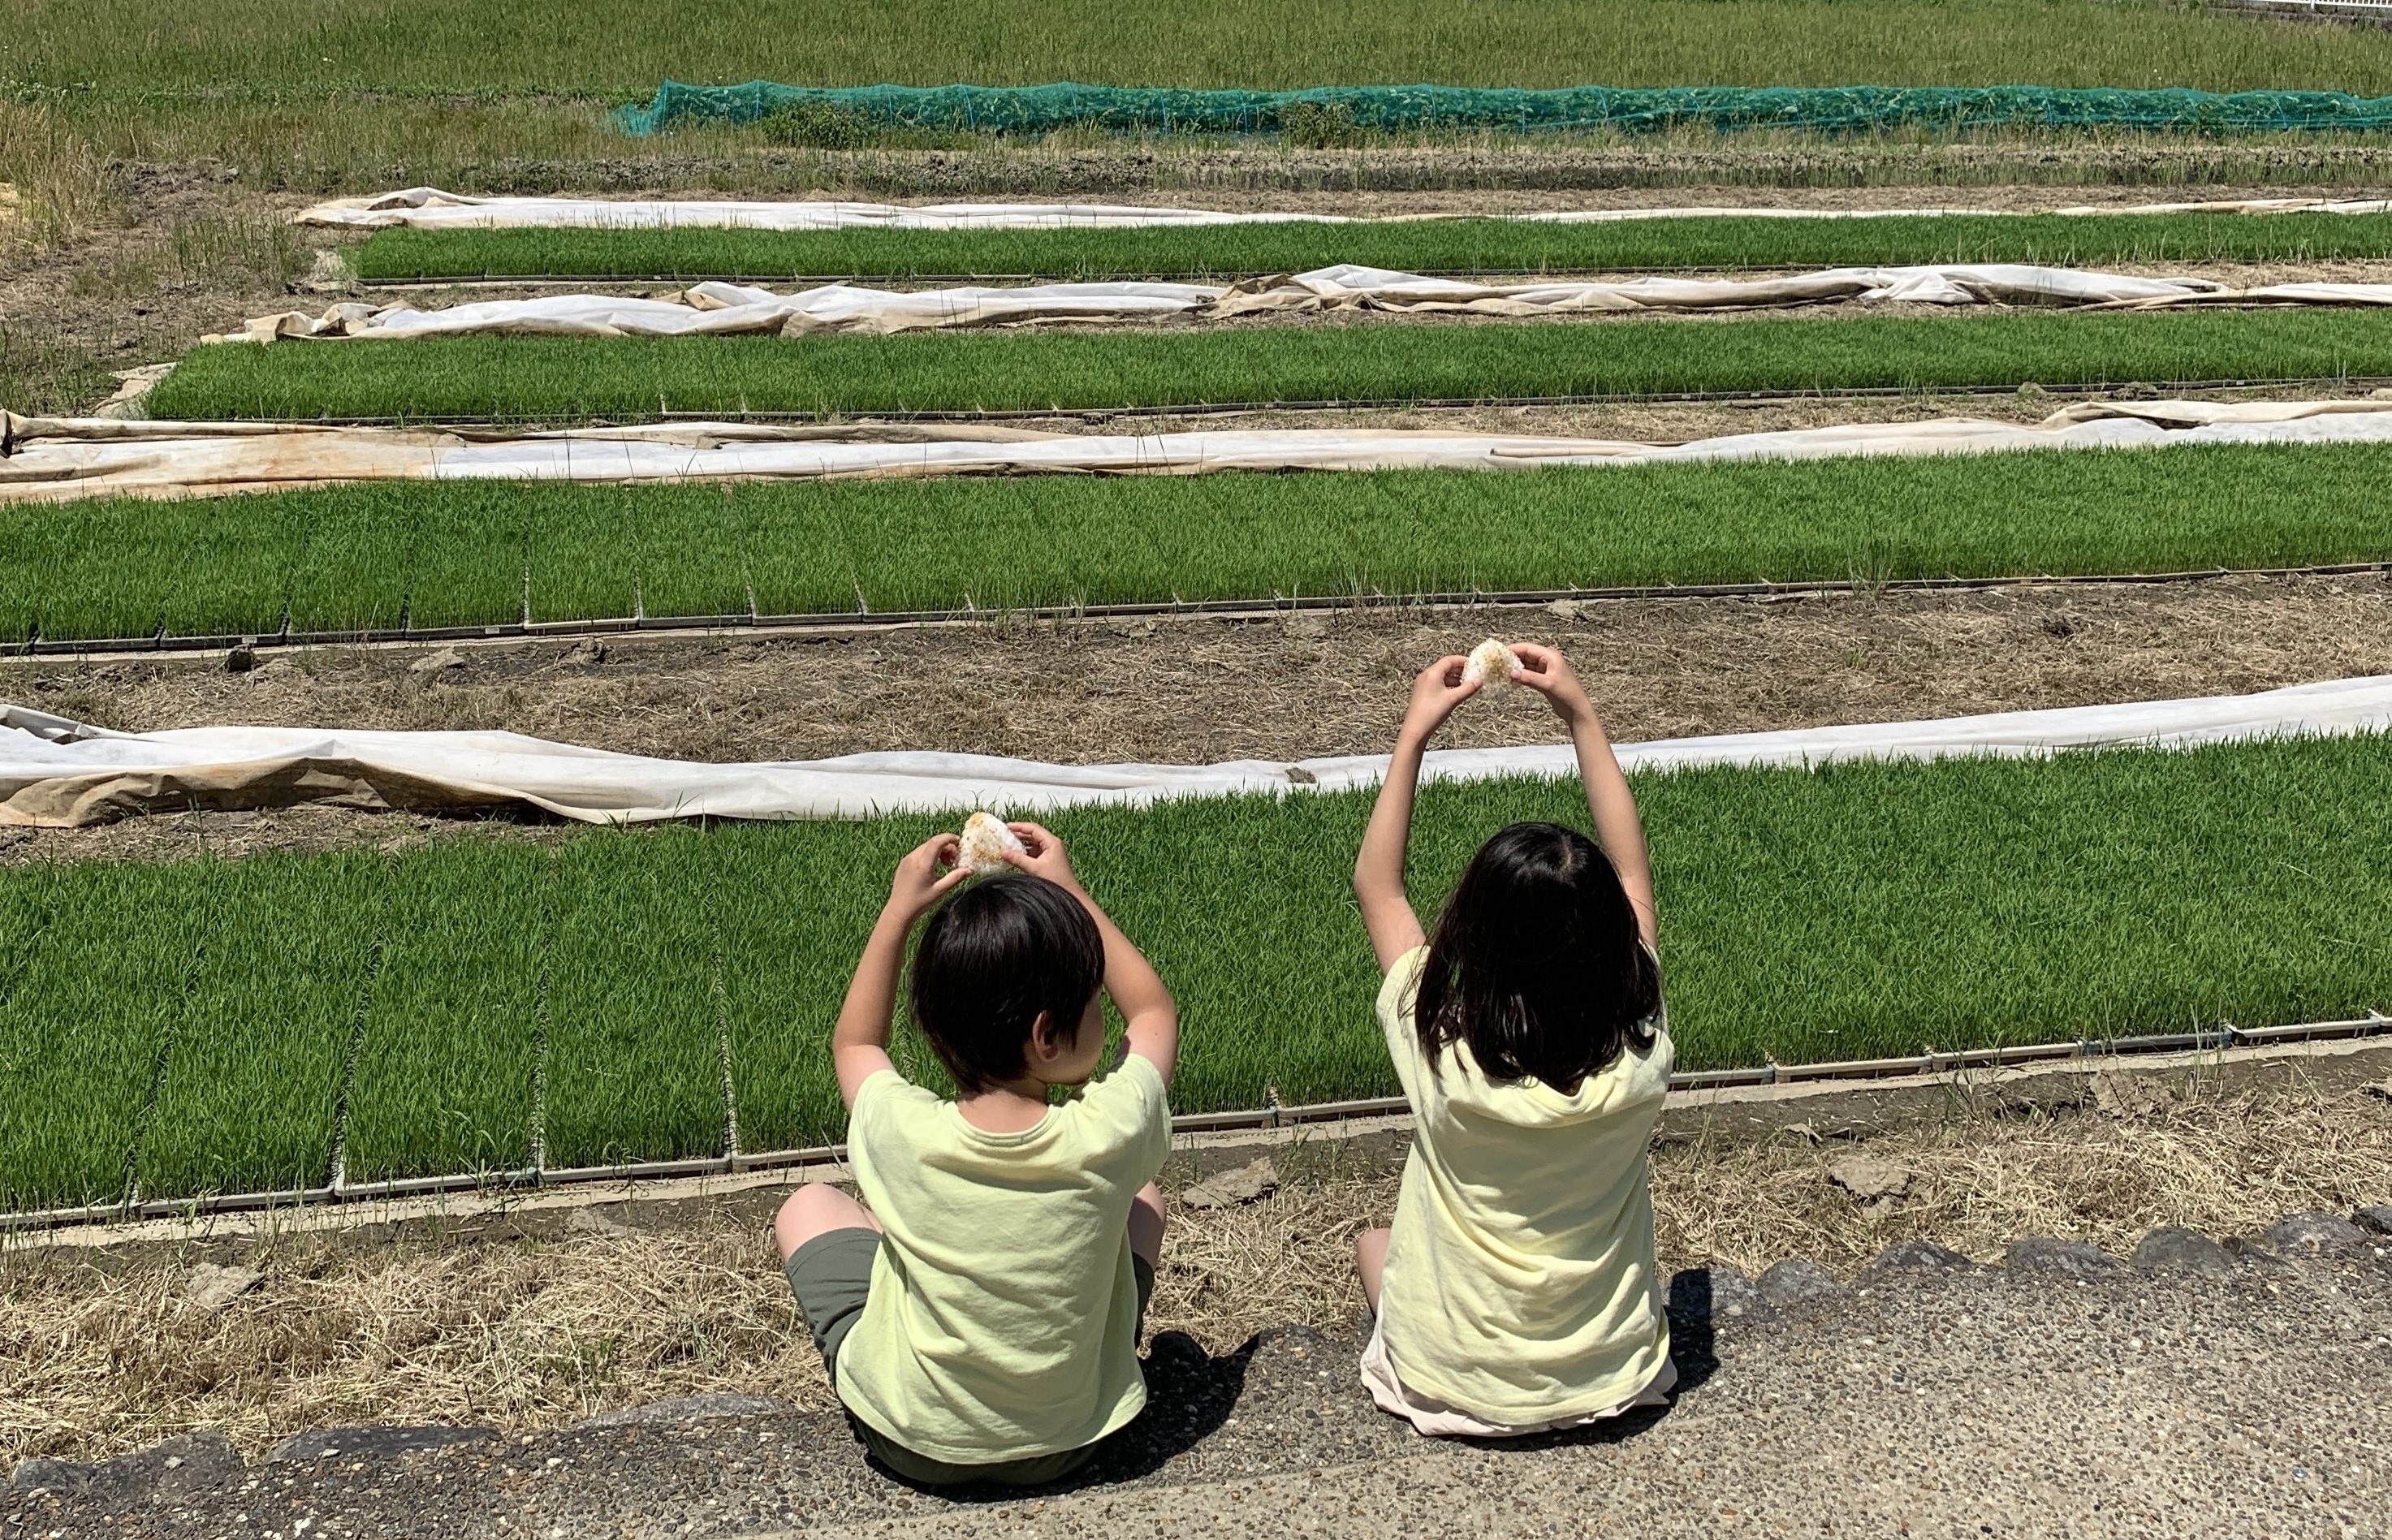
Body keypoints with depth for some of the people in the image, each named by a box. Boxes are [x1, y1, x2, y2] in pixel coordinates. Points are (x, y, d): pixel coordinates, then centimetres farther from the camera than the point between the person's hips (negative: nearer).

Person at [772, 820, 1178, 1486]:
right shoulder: (1109, 1137, -27)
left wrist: (900, 910, 0)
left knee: (808, 1206, 22)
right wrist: (1070, 892, 0)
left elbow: (853, 1043, 2)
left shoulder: (902, 1133, -26)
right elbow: (1156, 1016, -2)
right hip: (1064, 1444, 1)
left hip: (909, 1442, 0)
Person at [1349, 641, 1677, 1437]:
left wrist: (1414, 731, -8)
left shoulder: (1442, 1050, -28)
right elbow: (1631, 867, -5)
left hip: (1454, 1386, -2)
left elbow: (1375, 884, -10)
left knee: (1372, 1242, 29)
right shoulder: (1637, 1055, -22)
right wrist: (1581, 715, -3)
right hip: (1612, 1376, 3)